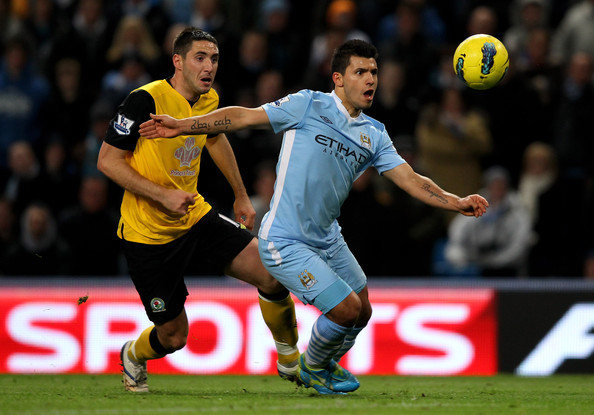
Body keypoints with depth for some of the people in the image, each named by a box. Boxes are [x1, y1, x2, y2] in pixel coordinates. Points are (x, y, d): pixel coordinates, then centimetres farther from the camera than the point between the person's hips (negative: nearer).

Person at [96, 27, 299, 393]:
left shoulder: (210, 101, 1)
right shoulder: (147, 100, -20)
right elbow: (108, 160, -18)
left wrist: (241, 196, 29)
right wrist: (164, 195, -24)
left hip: (196, 219, 6)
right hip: (148, 236, -6)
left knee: (274, 274, -13)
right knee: (174, 336, 1)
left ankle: (290, 360, 11)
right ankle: (133, 357, 38)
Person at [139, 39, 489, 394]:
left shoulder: (375, 135, 7)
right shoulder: (309, 105, -10)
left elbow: (411, 180, 2)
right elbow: (243, 117, -10)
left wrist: (458, 203, -12)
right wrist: (181, 126, -16)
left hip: (327, 238, 7)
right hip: (286, 242, -7)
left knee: (362, 312, 13)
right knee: (347, 309, -11)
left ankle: (324, 365, 42)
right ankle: (312, 366, 20)